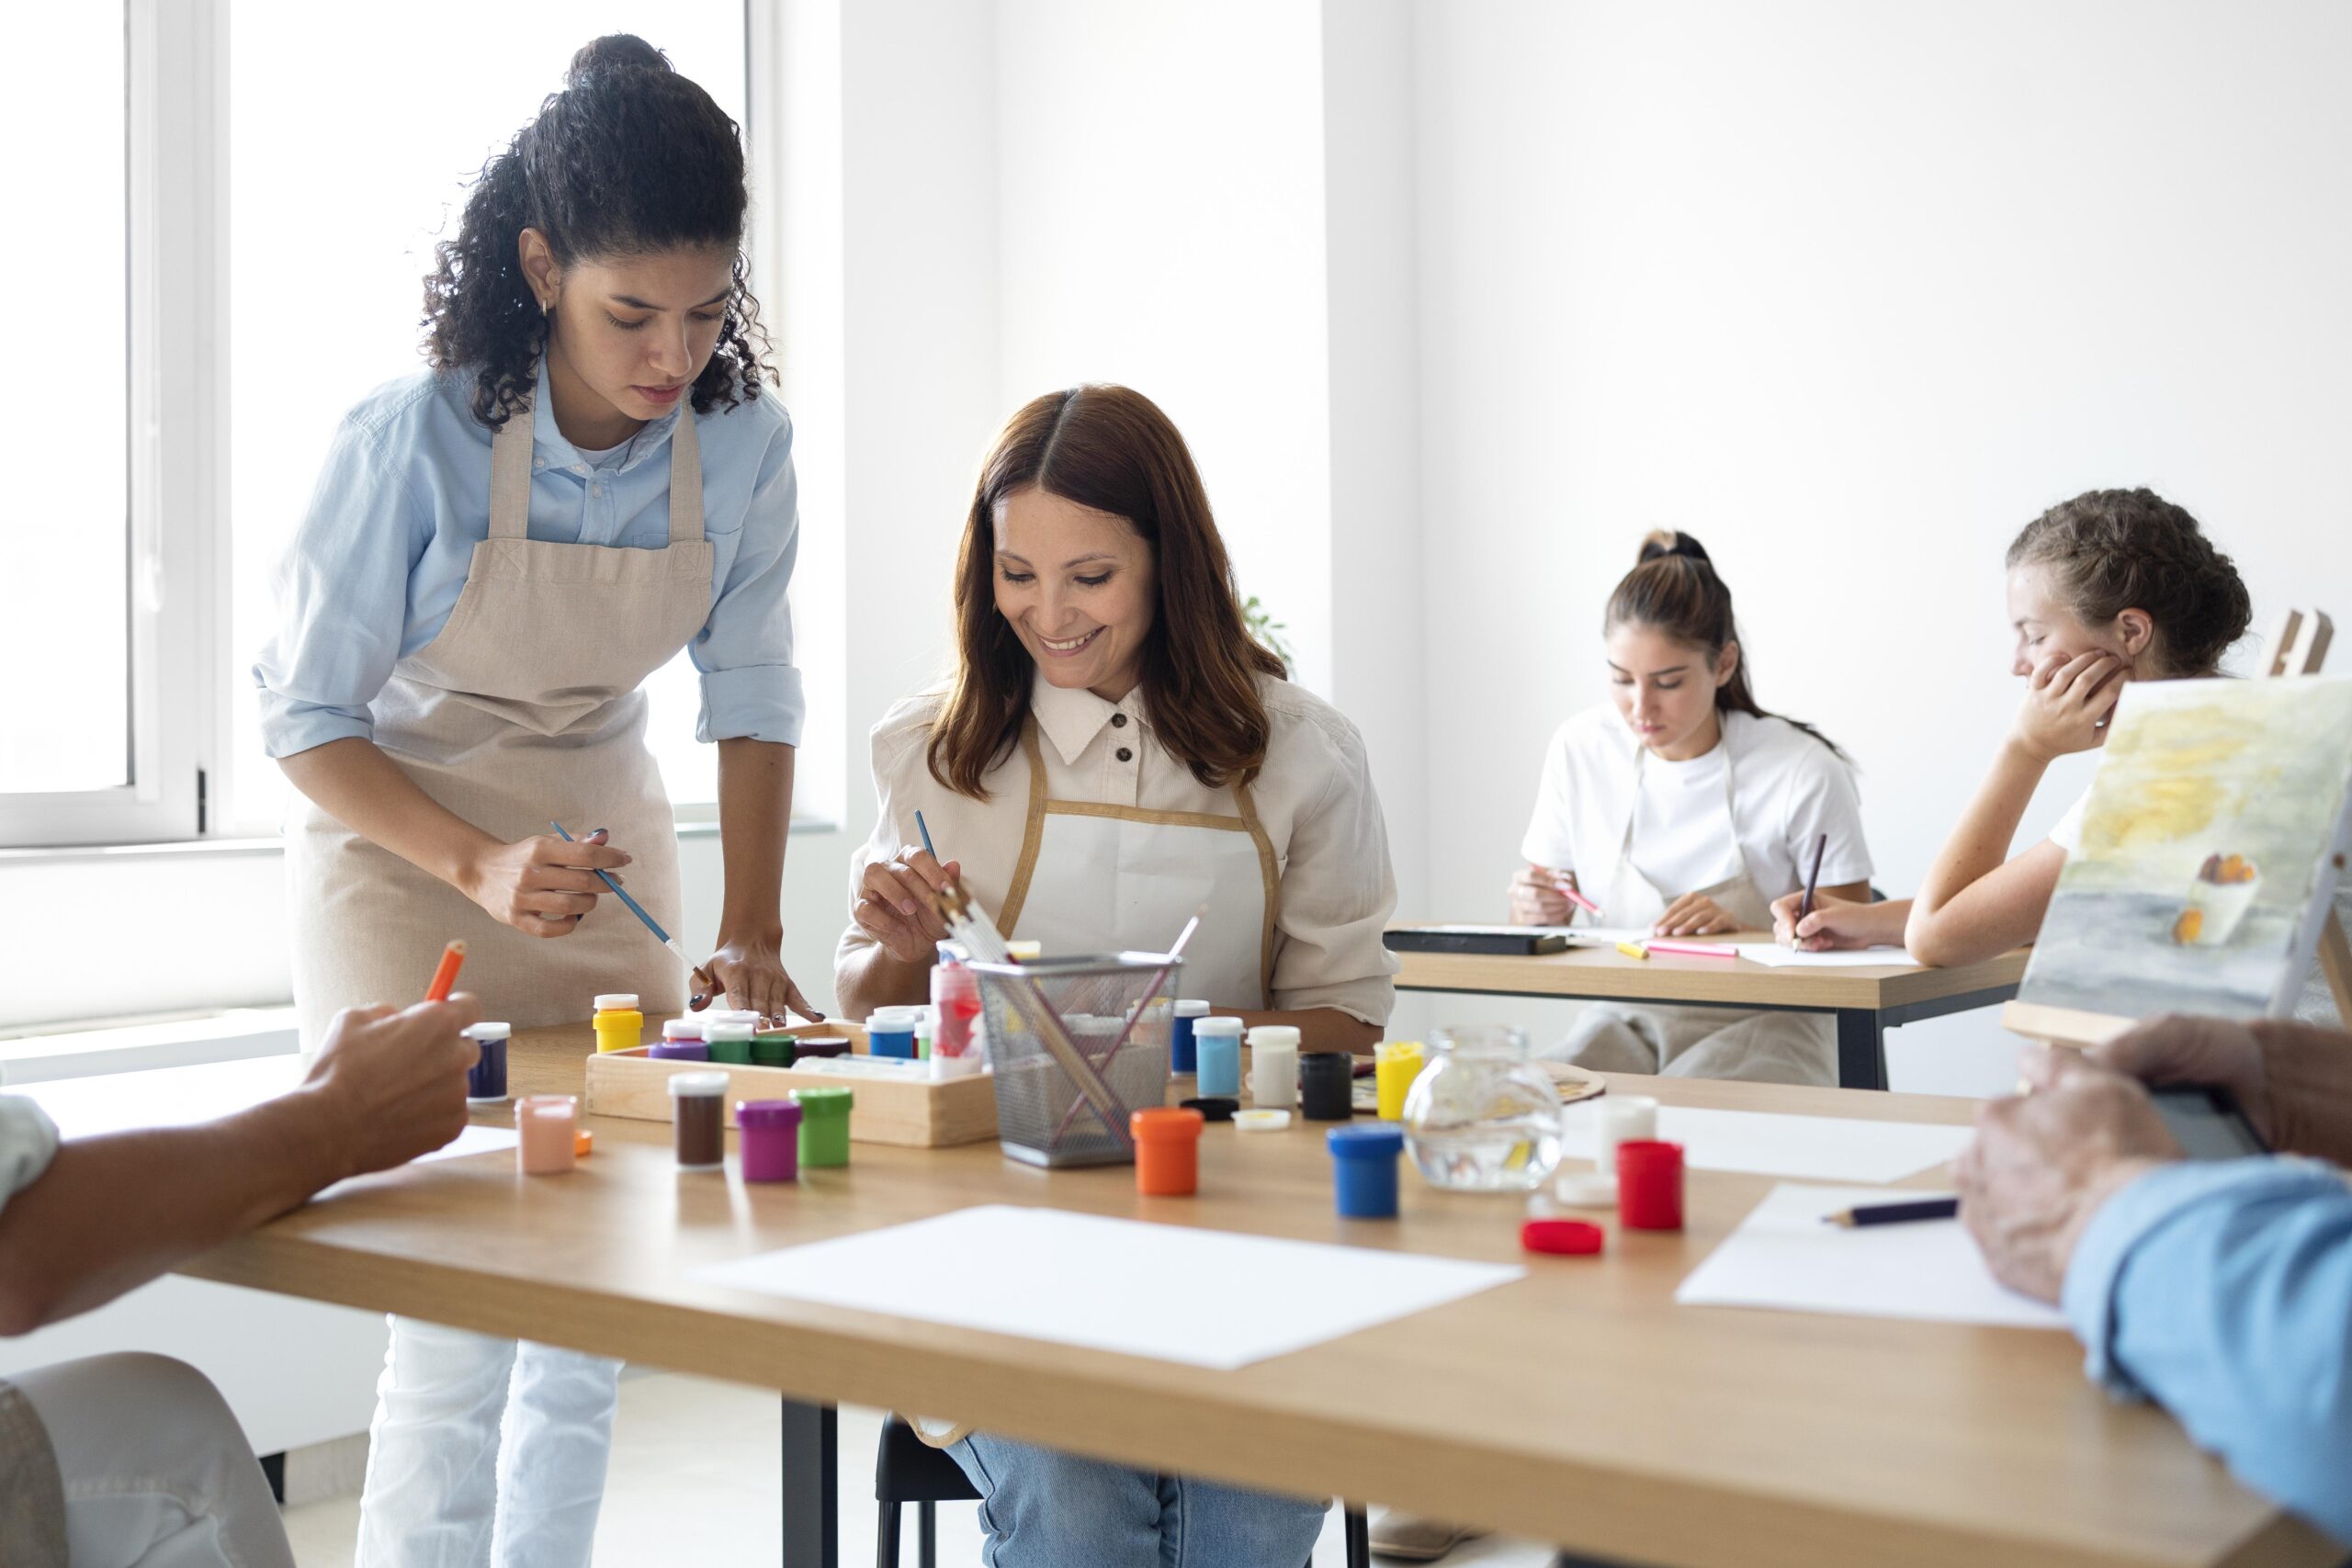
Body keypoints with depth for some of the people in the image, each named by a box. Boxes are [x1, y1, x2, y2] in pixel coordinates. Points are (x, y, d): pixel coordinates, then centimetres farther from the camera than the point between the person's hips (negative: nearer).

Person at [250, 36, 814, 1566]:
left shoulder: (743, 438, -13)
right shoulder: (414, 438, -24)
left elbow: (752, 691, -1)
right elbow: (305, 712, -15)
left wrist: (754, 934, -11)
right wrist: (480, 867, -30)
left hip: (605, 843, 4)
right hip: (398, 846, -3)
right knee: (459, 1329, -11)